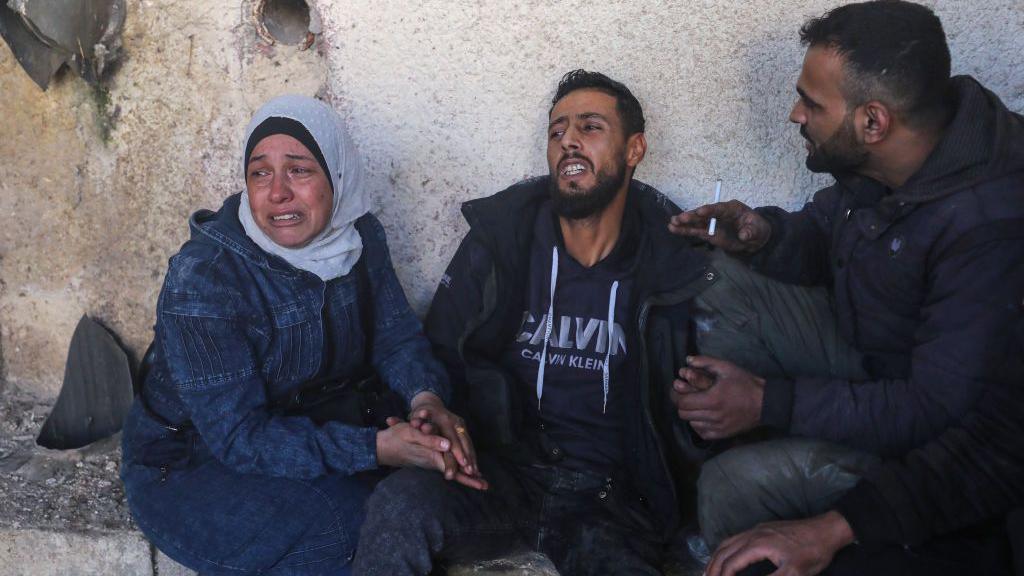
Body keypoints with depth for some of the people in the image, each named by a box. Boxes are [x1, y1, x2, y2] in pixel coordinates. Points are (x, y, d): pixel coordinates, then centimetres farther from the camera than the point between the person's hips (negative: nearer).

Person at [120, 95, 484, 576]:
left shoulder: (359, 234, -7)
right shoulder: (201, 278, -25)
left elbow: (397, 334, -2)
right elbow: (239, 437, -27)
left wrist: (426, 397, -26)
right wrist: (376, 449, -36)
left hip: (312, 425, 6)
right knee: (359, 529, -26)